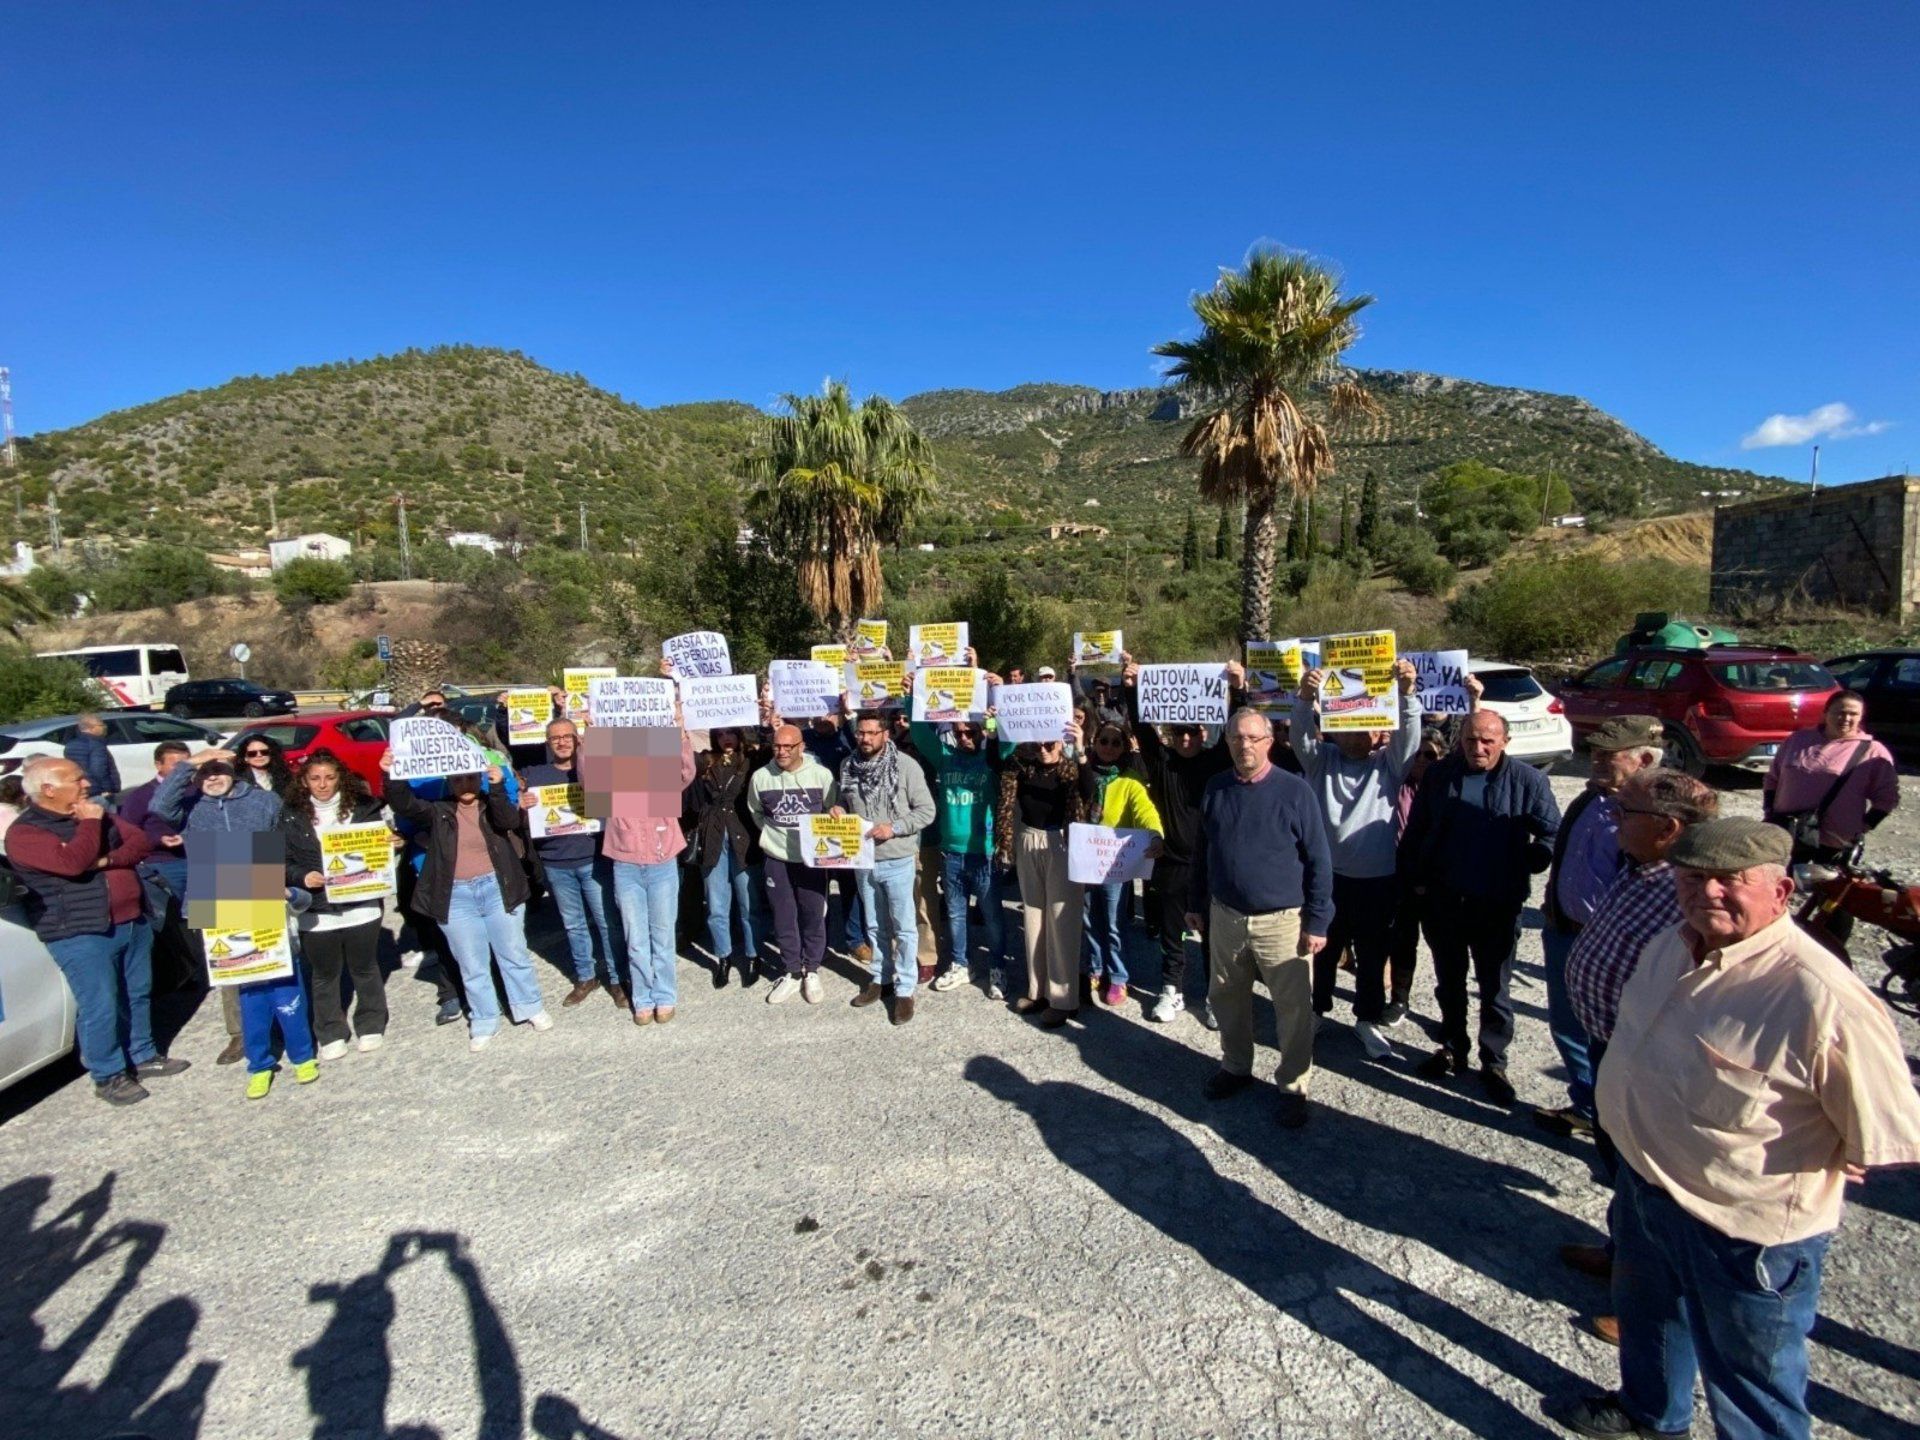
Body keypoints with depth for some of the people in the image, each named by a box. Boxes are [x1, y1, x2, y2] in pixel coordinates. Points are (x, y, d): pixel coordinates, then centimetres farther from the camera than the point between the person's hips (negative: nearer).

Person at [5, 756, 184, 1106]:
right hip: (81, 935, -7)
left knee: (138, 996, 17)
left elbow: (140, 841, 4)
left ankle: (144, 1056, 31)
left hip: (133, 922, 7)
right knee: (100, 1008, -2)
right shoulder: (24, 832, -11)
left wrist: (108, 860, -14)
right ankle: (108, 1076, 12)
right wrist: (89, 823, -15)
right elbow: (72, 862, -27)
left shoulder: (97, 814, 11)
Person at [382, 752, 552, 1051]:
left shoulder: (492, 804, 2)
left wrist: (498, 787, -36)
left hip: (498, 889, -1)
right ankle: (484, 1022, 21)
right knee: (472, 966, 9)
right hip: (456, 897, 1)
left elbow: (509, 819, -19)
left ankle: (531, 1008, 25)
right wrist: (392, 776, -30)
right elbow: (405, 805, -11)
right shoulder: (439, 811, 5)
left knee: (514, 955, 9)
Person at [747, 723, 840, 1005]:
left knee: (813, 916, 8)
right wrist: (772, 834, 5)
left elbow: (835, 810, 5)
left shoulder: (822, 774, -9)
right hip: (776, 858, 1)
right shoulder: (760, 776, -5)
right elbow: (755, 812, 12)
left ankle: (811, 972, 26)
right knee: (784, 919, 10)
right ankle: (792, 972, 26)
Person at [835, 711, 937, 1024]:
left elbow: (926, 810, -10)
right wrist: (838, 809, -4)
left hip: (897, 860, -4)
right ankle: (879, 977, 33)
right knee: (875, 926, 18)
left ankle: (905, 989, 16)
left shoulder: (905, 765, -12)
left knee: (903, 928, 5)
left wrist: (895, 827, -21)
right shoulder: (848, 766, 3)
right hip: (862, 859, 5)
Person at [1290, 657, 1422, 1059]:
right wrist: (1306, 698, -39)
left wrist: (1407, 693, -36)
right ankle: (1316, 1010, 34)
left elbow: (1408, 736, -17)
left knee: (1373, 955, 14)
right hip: (1327, 875, 0)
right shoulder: (1322, 759, 1)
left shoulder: (1388, 764, 1)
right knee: (1323, 949, 15)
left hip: (1378, 879, 0)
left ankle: (1369, 1019, 31)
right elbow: (1301, 737, -17)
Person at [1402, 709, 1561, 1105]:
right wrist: (1419, 877, 3)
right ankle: (1453, 1048, 34)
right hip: (1443, 902, 3)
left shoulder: (1527, 781, -8)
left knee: (1495, 989, 9)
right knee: (1448, 983, 18)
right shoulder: (1439, 774, 0)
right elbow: (1416, 830, 6)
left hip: (1497, 906, -3)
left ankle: (1494, 1062, 24)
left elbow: (1551, 833, -2)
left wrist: (1524, 869, -6)